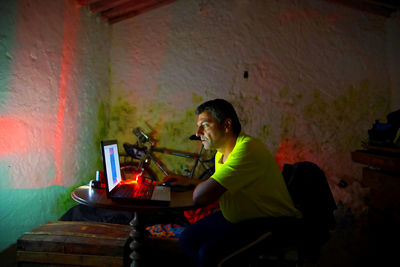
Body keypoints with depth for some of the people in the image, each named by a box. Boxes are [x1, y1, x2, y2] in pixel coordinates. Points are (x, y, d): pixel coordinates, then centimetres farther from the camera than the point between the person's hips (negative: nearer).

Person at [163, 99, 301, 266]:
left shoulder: (247, 149, -26)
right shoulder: (221, 152, 6)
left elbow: (201, 196, -30)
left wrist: (200, 184, -7)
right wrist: (188, 181, 21)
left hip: (270, 224, -9)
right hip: (238, 219, 9)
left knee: (208, 252, -26)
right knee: (187, 239, 5)